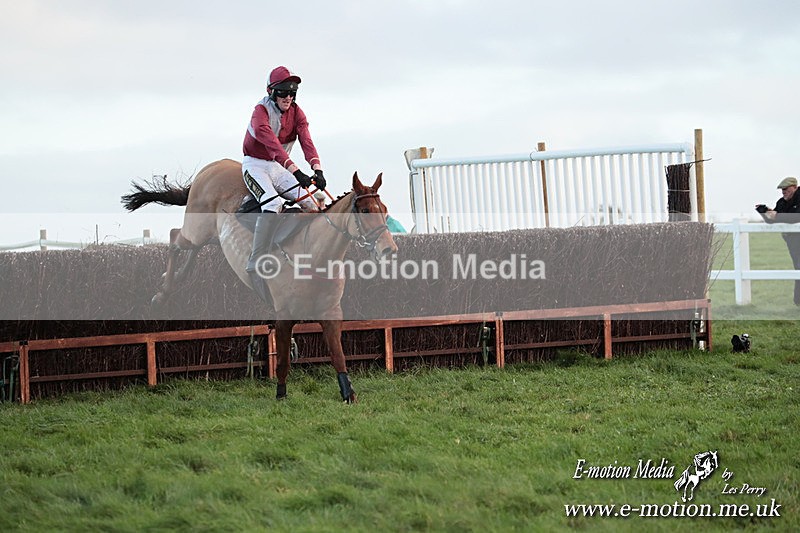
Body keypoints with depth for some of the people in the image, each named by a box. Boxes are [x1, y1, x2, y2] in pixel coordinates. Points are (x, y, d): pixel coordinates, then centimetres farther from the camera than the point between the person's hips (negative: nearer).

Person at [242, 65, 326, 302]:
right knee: (272, 201, -32)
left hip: (278, 167, 6)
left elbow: (306, 141, -15)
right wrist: (296, 172, -46)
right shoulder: (261, 112, -20)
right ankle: (256, 265, -35)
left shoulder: (296, 113, 0)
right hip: (255, 165, -6)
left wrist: (317, 169, -33)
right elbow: (272, 143, -35)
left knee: (309, 200, -14)